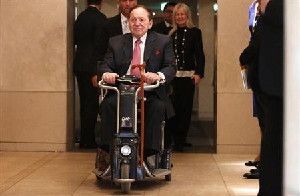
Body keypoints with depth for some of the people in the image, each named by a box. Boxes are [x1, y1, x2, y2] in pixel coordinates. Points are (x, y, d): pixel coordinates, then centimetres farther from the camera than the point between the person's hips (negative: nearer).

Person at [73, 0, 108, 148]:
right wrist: (96, 71, -15)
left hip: (79, 65, 7)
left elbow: (75, 40, 14)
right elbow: (100, 45, -15)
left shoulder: (80, 18, 10)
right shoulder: (100, 18, -11)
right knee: (92, 103, -2)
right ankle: (88, 140, -1)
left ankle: (85, 139, 19)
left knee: (84, 103, 14)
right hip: (92, 66, -7)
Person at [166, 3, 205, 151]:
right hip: (172, 75, 2)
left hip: (188, 75, -2)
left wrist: (199, 73, -9)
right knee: (172, 107, -4)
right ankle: (175, 138, 6)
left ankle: (180, 140, 6)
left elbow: (199, 55, 1)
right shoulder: (171, 33, 11)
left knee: (185, 107, 0)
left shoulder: (195, 32, 5)